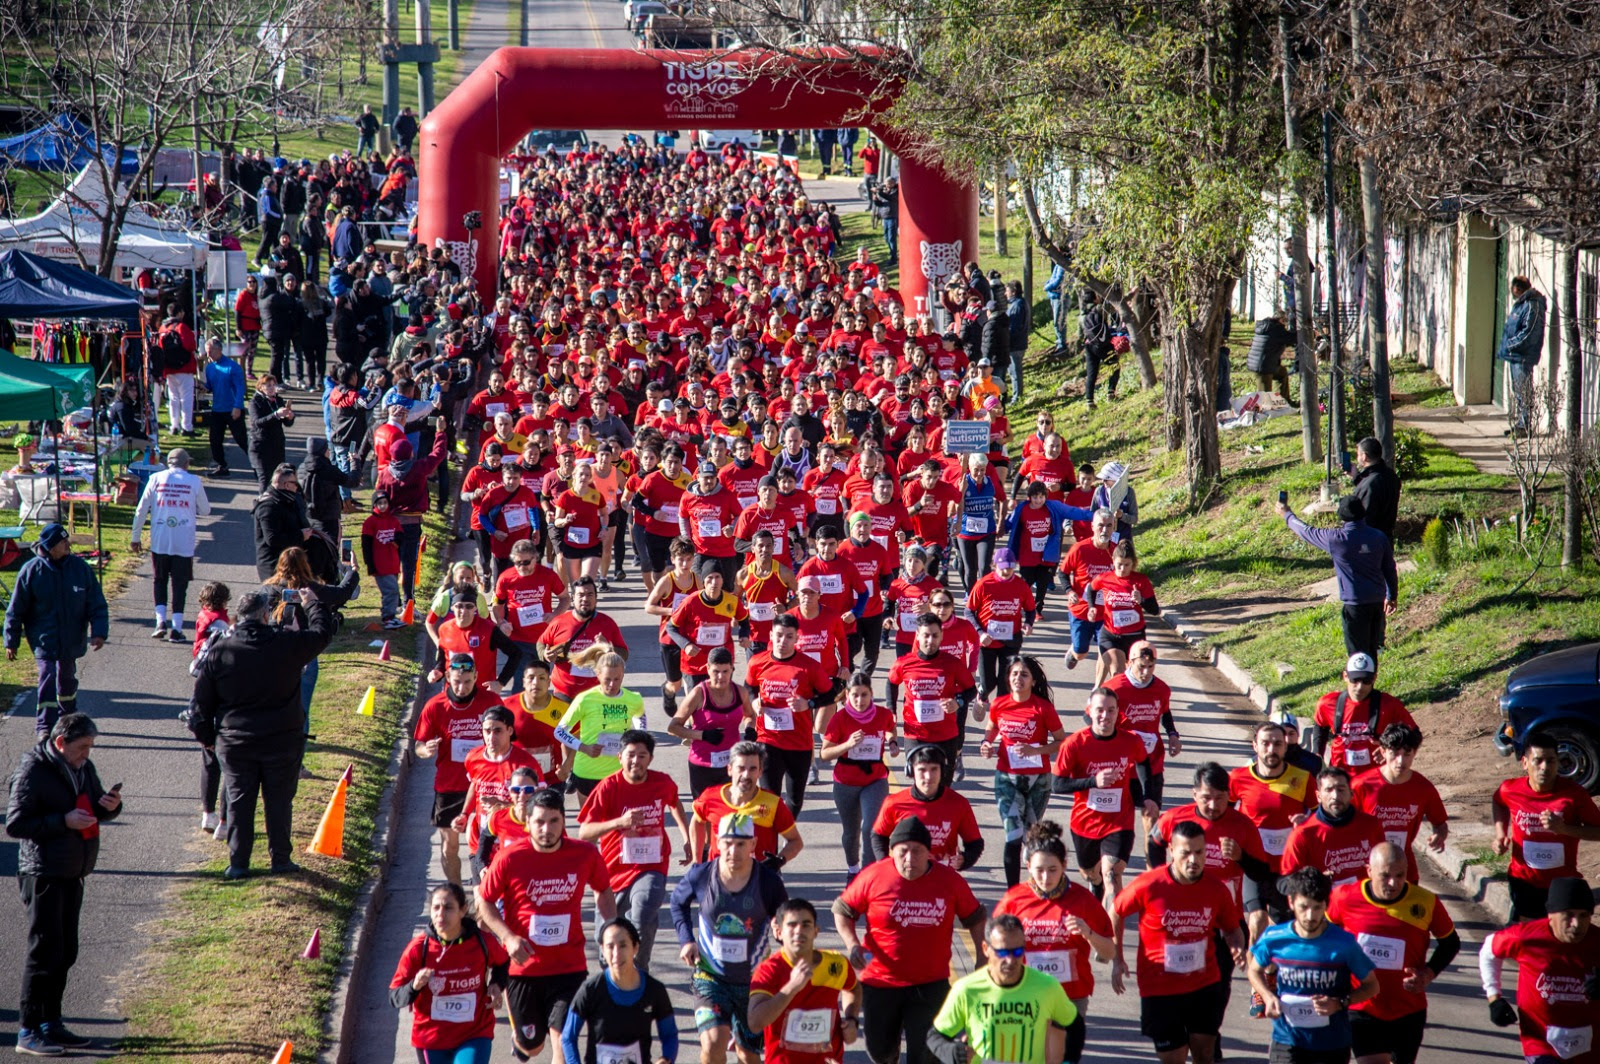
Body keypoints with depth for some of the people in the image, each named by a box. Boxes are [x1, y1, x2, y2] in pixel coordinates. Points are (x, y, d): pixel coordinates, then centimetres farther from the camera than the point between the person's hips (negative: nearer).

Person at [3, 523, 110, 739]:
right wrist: (11, 642, -1)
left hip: (71, 638, 3)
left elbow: (97, 605, -2)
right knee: (47, 676, -17)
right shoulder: (31, 571, -11)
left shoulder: (80, 568, -6)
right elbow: (16, 610, -3)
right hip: (43, 639, -3)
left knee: (66, 677, 19)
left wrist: (99, 632, -15)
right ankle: (44, 727, -13)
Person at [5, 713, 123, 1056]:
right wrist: (63, 821, -22)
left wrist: (110, 805, -2)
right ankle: (28, 1031, -3)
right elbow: (15, 824, -16)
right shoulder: (33, 771, -13)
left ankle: (50, 1023, 20)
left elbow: (96, 810, 21)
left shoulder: (83, 768, 11)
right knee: (45, 951, -7)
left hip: (73, 873, 8)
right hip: (42, 873, -8)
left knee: (65, 951, 11)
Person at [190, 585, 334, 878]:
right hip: (282, 742, -1)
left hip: (235, 744, 1)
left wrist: (205, 735, 13)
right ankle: (281, 859, 13)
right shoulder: (288, 644, -12)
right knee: (279, 801, 10)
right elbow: (322, 633, 6)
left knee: (239, 801, 8)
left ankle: (238, 862, 8)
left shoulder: (220, 651, -6)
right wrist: (312, 605, 23)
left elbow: (202, 699, 0)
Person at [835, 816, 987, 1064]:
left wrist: (981, 957, 2)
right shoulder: (874, 877, -10)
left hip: (930, 985, 0)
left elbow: (974, 917, 9)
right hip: (880, 981, 0)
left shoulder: (949, 881, -6)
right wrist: (852, 944, -15)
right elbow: (842, 911, 1)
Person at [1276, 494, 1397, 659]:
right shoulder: (1379, 537, 0)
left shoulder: (1336, 539, -14)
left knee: (1358, 653, 1)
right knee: (1372, 651, 19)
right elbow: (1390, 570, 9)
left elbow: (1307, 532, 2)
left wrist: (1287, 515, 20)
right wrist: (1392, 596, 25)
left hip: (1355, 604, -5)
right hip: (1377, 601, 5)